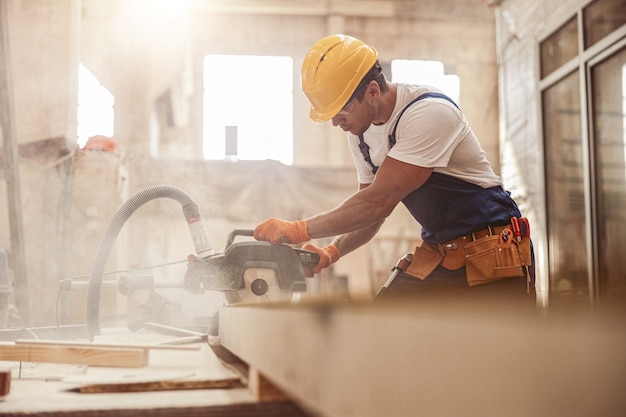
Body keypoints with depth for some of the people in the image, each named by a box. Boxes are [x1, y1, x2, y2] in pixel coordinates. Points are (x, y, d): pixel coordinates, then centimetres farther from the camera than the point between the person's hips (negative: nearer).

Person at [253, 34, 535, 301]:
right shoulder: (361, 132, 3)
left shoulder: (429, 113, -24)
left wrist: (298, 231, -23)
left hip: (493, 257, -7)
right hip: (436, 257, 8)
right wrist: (330, 254, -8)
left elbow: (379, 202, -27)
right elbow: (368, 212, 10)